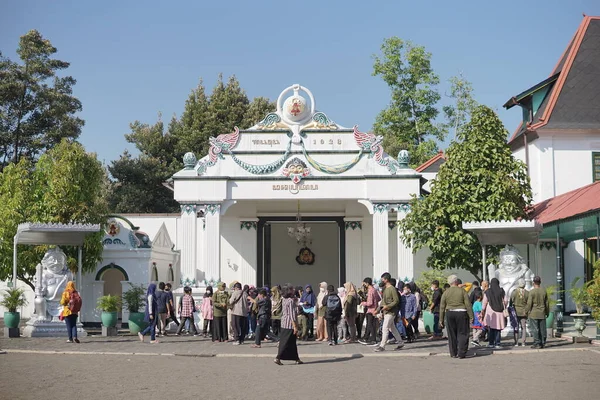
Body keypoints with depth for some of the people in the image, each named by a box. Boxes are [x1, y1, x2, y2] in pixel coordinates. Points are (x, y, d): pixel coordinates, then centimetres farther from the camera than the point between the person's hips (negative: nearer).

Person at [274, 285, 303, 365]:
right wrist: (295, 326, -18)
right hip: (290, 325, -9)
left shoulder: (284, 300, 9)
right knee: (286, 343, -4)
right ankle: (278, 358, -5)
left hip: (284, 324, 9)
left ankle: (296, 359, 16)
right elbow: (292, 314, -19)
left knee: (292, 343, 12)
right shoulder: (291, 301, -16)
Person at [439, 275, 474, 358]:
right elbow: (468, 304, -7)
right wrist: (471, 316, -3)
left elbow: (442, 307, 5)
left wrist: (441, 319, 10)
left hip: (450, 313, 3)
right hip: (461, 313, -3)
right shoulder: (462, 291, -5)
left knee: (452, 334, 11)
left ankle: (453, 353, 13)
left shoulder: (446, 292, 3)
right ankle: (461, 353, -1)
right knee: (462, 334, 3)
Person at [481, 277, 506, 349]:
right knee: (498, 328, 3)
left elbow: (484, 302, 2)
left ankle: (491, 343, 6)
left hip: (490, 312, 0)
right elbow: (504, 301, 2)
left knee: (491, 329, 7)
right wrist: (504, 308, 17)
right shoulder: (501, 291, 0)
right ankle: (497, 344, 0)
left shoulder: (487, 292, -1)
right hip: (499, 312, 0)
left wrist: (483, 311, 12)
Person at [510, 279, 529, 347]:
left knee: (516, 328, 4)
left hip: (516, 312, -1)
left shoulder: (514, 292, -7)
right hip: (524, 312, 1)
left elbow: (511, 302, -3)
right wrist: (527, 311, 10)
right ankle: (523, 343, 2)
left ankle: (516, 342, 2)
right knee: (523, 328, 6)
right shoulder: (527, 293, -4)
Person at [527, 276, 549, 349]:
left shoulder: (532, 292, -10)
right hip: (542, 314, 4)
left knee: (535, 329, -2)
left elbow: (529, 303, -12)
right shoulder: (544, 291, 4)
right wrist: (547, 312, 19)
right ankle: (543, 343, 11)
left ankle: (537, 343, -2)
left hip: (534, 314, -4)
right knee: (542, 329, 8)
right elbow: (547, 303, 10)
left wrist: (528, 312, 0)